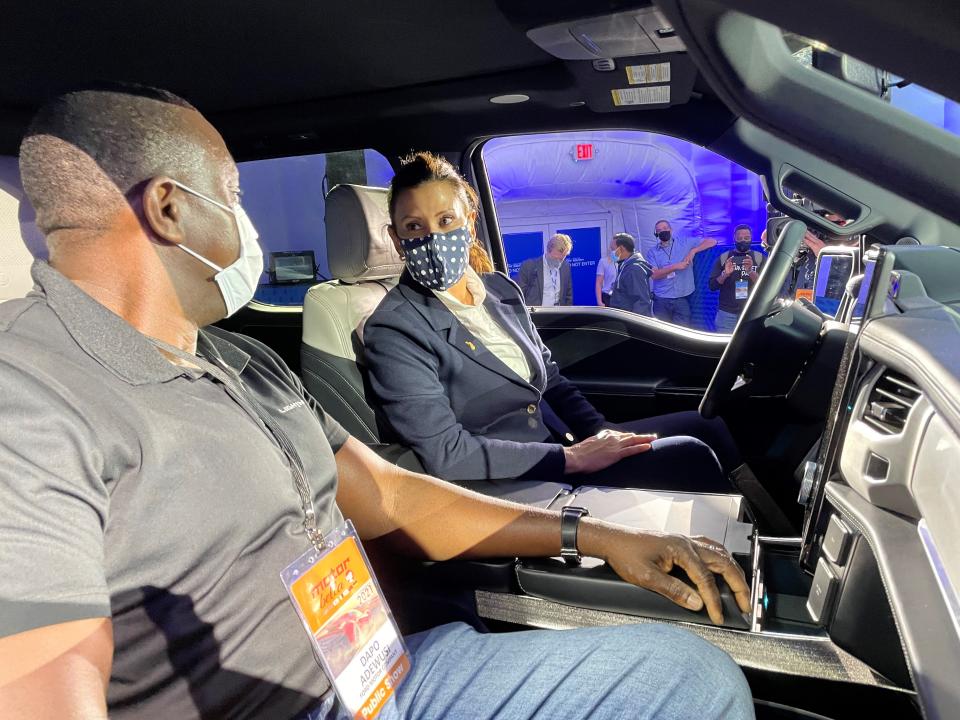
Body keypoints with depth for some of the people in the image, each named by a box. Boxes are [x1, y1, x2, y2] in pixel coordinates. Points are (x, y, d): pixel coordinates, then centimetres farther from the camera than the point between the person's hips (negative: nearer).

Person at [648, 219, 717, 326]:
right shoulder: (652, 252, 3)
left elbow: (712, 241, 3)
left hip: (682, 299, 0)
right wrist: (675, 267, -17)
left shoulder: (685, 242, 4)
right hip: (661, 299, 0)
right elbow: (654, 275, -10)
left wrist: (693, 250, -10)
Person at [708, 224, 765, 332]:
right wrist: (725, 275, -16)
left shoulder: (760, 258, 5)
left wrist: (751, 272, -20)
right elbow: (712, 286, 4)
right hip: (727, 313, 0)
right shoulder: (723, 258, 7)